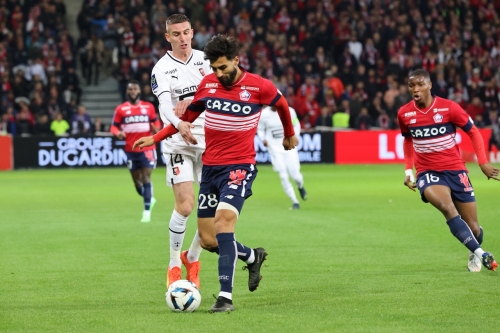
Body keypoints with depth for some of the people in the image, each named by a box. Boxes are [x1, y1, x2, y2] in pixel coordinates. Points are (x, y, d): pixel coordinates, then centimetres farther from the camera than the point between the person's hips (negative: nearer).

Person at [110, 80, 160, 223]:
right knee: (137, 182, 8)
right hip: (131, 150, 1)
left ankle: (147, 211, -7)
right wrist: (118, 133, -18)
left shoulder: (149, 107, 5)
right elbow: (114, 126, 4)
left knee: (146, 179, -10)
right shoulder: (121, 109, 2)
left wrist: (156, 129, -7)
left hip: (147, 148, -1)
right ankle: (149, 199, 36)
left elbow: (156, 122, 16)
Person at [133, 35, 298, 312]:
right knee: (208, 240, 4)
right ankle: (252, 257, 33)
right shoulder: (207, 84, 3)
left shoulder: (259, 87, -7)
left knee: (223, 221, -26)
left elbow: (281, 104, 14)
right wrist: (156, 138, 9)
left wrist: (289, 134, 30)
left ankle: (226, 296, -24)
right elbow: (187, 115, 17)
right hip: (210, 167, 5)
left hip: (240, 167, -5)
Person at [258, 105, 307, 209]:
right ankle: (295, 202, 5)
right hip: (275, 149, 0)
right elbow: (260, 129, 8)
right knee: (284, 177, -7)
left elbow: (296, 125, 11)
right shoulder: (264, 114, -7)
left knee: (295, 175, -4)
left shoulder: (289, 111, -6)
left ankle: (300, 186, 33)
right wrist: (263, 139, -10)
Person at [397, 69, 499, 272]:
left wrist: (483, 162, -9)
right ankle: (480, 254, -28)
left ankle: (474, 255, 36)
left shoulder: (449, 107, -11)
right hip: (427, 171, 0)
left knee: (473, 228, 2)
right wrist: (408, 170, 9)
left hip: (455, 169, 0)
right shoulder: (404, 113, -2)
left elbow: (473, 132, 0)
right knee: (447, 207, -32)